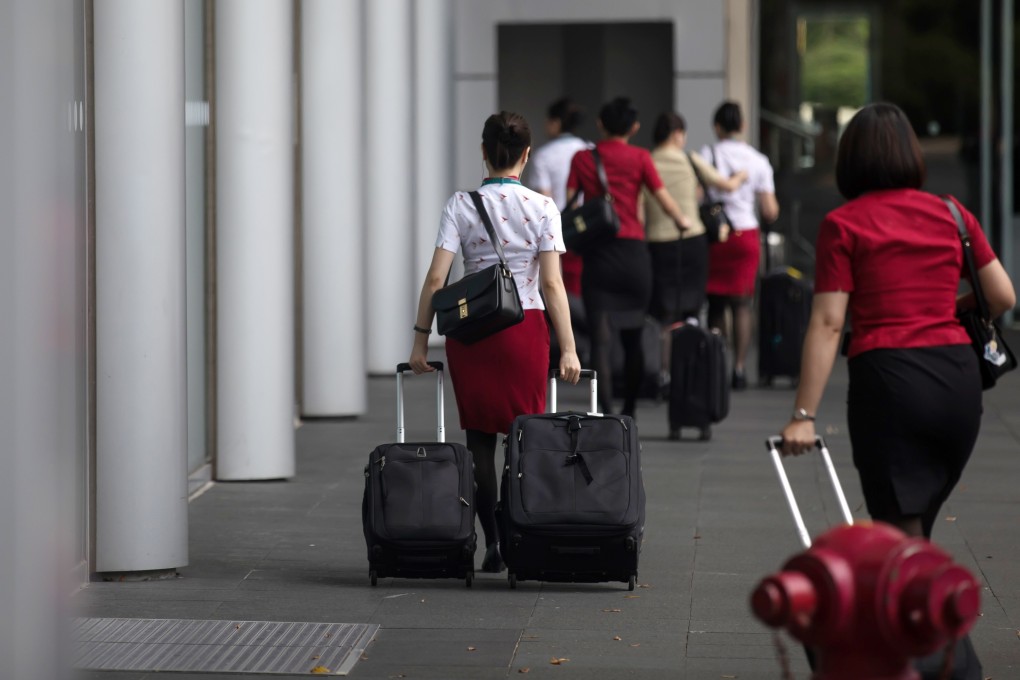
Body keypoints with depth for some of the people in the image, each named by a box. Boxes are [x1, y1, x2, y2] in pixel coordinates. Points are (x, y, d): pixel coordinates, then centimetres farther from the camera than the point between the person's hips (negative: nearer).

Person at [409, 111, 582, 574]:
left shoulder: (460, 205, -1)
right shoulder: (542, 208, -3)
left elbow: (436, 279, -5)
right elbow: (552, 284, -7)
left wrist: (420, 340, 1)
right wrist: (568, 348, -5)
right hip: (526, 327, -1)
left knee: (480, 439, 7)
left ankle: (492, 544, 6)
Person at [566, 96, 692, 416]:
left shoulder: (582, 158, 4)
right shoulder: (639, 158, 1)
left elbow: (568, 206, -1)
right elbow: (664, 199, 0)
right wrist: (681, 221, 18)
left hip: (597, 254, 0)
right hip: (633, 252, 0)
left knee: (601, 339, -6)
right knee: (632, 337, 14)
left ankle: (606, 411, -20)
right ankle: (629, 411, 23)